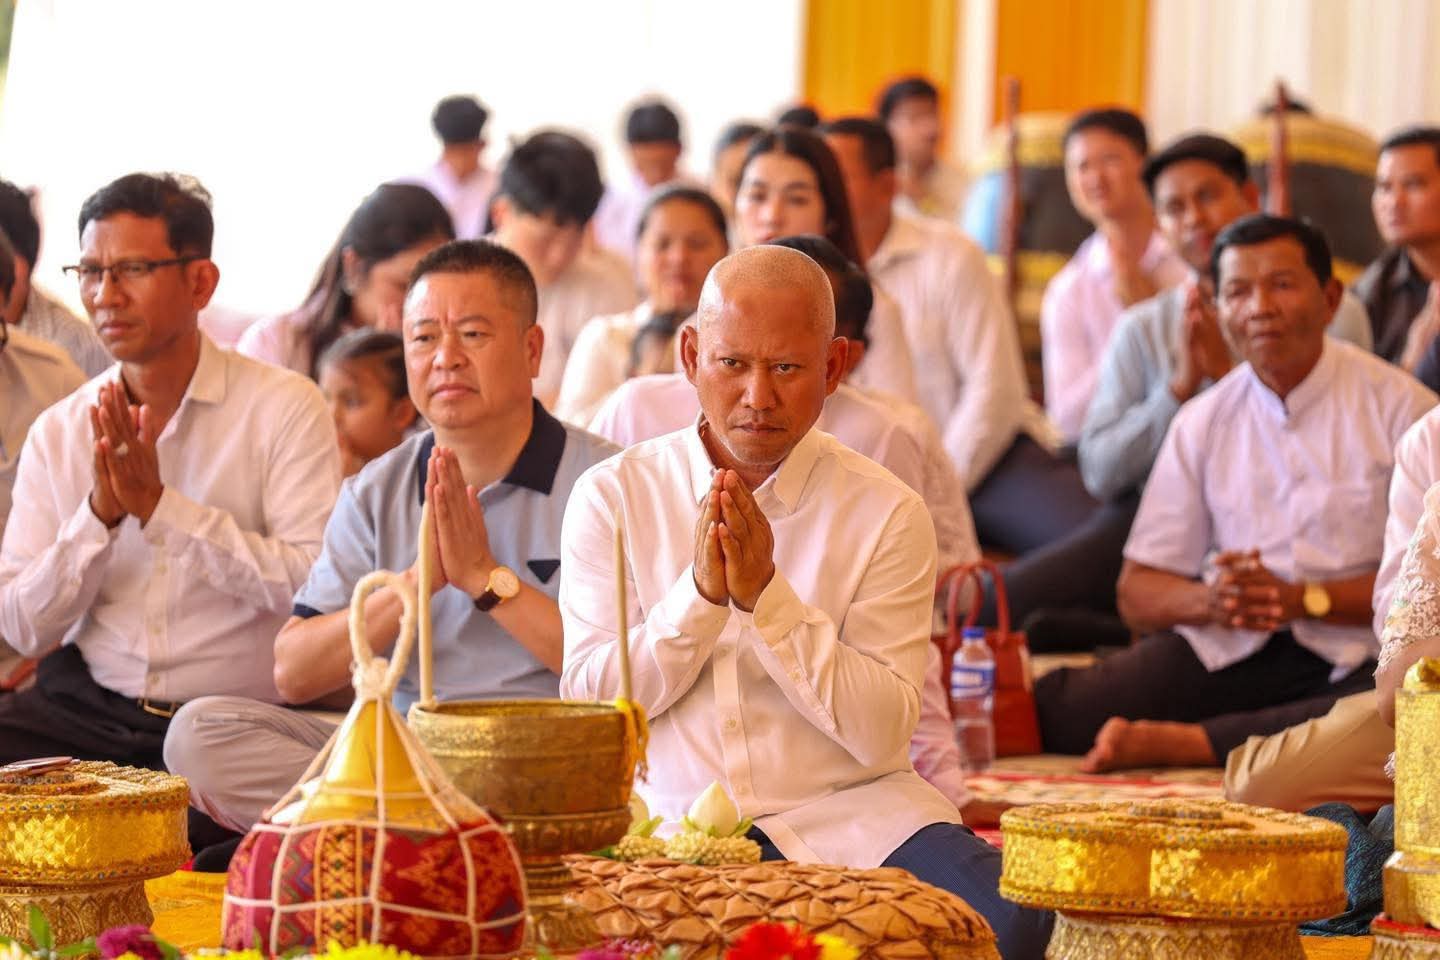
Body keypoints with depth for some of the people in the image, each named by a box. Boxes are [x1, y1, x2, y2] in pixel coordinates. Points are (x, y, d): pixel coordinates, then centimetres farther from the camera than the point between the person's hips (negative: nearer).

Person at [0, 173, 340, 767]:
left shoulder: (284, 408, -2)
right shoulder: (58, 432, 10)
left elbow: (315, 586, -14)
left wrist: (158, 505, -14)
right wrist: (100, 512, -11)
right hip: (85, 711, 4)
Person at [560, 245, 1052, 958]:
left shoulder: (886, 513, 2)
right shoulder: (611, 496, 6)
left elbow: (882, 732, -6)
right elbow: (584, 703, -1)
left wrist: (767, 594, -16)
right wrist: (701, 592, -14)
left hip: (852, 810, 0)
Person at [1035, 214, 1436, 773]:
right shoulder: (1200, 423, 11)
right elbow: (1138, 594, 10)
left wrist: (1302, 599, -17)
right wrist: (1209, 601, -13)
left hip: (1354, 657, -1)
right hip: (1223, 650, 1)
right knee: (1055, 712, -26)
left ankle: (1178, 741, -26)